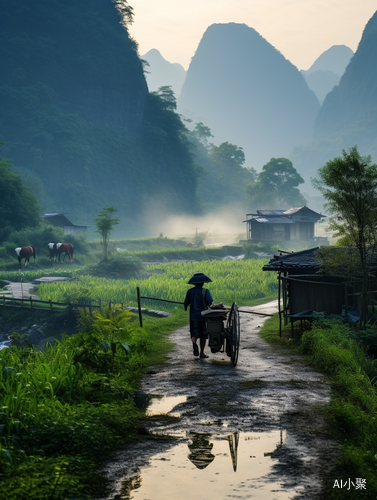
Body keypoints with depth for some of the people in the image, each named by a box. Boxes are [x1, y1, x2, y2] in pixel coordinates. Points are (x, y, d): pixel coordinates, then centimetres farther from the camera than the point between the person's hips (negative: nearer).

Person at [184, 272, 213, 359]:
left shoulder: (190, 291, 0)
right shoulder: (205, 291, -7)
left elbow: (186, 303, 0)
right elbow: (210, 303, -14)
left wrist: (186, 308, 23)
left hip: (193, 316, 1)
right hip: (203, 315, -1)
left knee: (194, 334, 9)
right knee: (203, 335, 10)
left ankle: (194, 342, -24)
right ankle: (202, 353, 12)